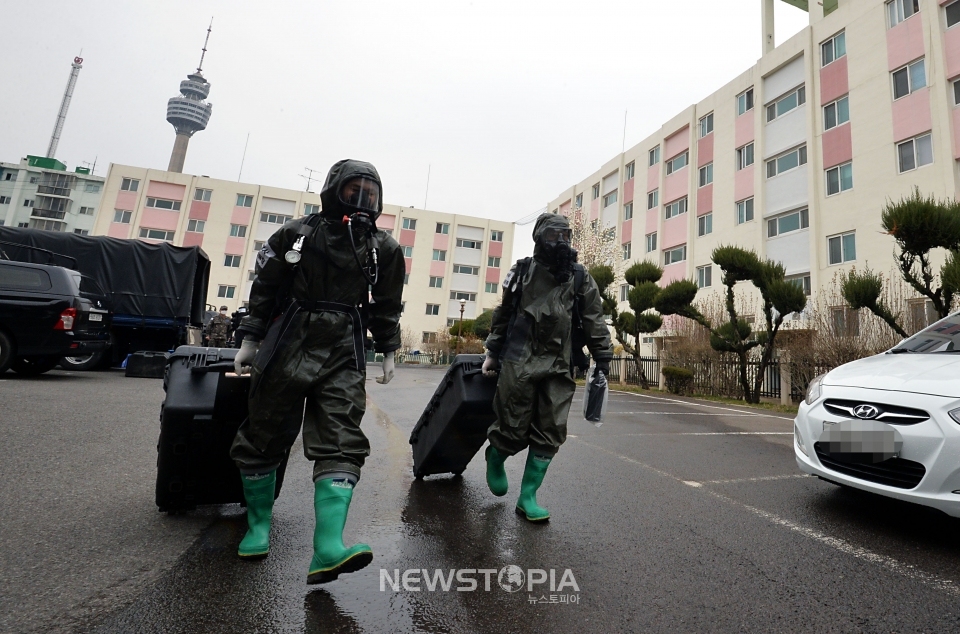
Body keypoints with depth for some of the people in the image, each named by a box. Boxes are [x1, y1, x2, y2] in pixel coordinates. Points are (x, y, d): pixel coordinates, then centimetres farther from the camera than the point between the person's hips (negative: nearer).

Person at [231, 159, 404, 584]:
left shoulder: (384, 249, 6)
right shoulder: (296, 234, 3)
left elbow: (387, 307, 11)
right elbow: (264, 289, 7)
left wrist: (388, 352, 8)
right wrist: (250, 339, 5)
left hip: (343, 357, 0)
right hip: (288, 349, 0)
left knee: (340, 444, -12)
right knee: (265, 437, 8)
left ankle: (328, 549, -13)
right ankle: (258, 525, 30)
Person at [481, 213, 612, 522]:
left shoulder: (580, 278, 8)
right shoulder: (522, 272, 6)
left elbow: (595, 322, 6)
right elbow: (503, 315, 13)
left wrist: (603, 360, 1)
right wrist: (492, 352, 13)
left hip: (559, 367, 2)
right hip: (520, 362, -2)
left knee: (550, 433, 3)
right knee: (514, 429, 1)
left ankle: (528, 498, 17)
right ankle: (495, 458, 35)